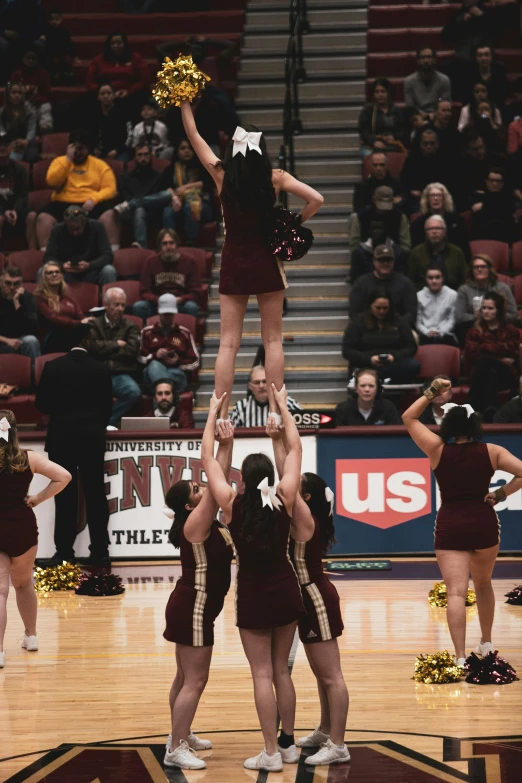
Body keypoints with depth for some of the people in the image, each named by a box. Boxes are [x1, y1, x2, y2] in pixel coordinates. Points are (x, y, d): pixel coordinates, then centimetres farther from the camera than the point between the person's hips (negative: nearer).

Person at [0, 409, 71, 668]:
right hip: (23, 527, 3)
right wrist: (39, 498, -2)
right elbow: (63, 477, -7)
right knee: (23, 584, 25)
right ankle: (31, 636, 38)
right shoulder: (29, 458, -2)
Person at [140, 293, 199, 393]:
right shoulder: (147, 332, 20)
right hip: (153, 371, 0)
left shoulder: (184, 333, 21)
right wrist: (154, 356, -8)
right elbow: (139, 358, 11)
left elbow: (195, 362, 16)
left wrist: (178, 361, -3)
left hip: (177, 371, 0)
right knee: (155, 365, -38)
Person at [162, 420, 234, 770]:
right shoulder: (195, 523, -18)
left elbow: (220, 483, 5)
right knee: (195, 680, -9)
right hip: (193, 609, -10)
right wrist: (225, 446, -24)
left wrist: (227, 445, -1)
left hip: (193, 606, 10)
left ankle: (181, 735, 30)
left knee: (187, 676, 19)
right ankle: (176, 749, -7)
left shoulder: (207, 521, 7)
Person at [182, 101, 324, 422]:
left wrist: (184, 101, 14)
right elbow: (316, 199, -13)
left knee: (228, 344, 2)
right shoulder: (275, 178, -8)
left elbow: (194, 136, 4)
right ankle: (276, 412, 5)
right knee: (273, 340, 6)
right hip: (266, 262, -1)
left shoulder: (222, 175, -7)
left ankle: (220, 416, -3)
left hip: (233, 264, 1)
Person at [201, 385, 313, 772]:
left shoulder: (232, 504, -14)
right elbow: (296, 449, 1)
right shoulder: (285, 499, -10)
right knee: (281, 670, 14)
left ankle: (271, 752, -3)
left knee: (262, 674, -1)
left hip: (253, 595, -2)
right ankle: (288, 744, 19)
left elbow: (208, 458, -3)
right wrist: (283, 405, 9)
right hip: (285, 591, 3)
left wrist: (213, 412, 6)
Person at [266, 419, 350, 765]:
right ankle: (326, 731, 32)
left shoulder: (307, 520, -18)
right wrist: (282, 439, 5)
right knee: (322, 673, 20)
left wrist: (278, 442, -20)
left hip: (317, 600, -10)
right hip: (310, 599, 10)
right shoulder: (302, 520, 6)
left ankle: (337, 746, -8)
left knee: (331, 676, -8)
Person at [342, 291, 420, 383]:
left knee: (414, 365, -32)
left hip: (393, 366, 2)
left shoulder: (399, 322, 16)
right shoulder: (357, 322, 10)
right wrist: (369, 359, -13)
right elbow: (347, 351, 4)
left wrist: (395, 357, -8)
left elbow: (411, 347, 13)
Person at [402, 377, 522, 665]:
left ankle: (460, 657, -19)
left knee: (456, 592, -8)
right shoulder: (491, 451, -1)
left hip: (450, 527, -2)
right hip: (484, 524, 2)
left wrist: (432, 392, 8)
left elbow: (408, 418, 6)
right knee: (483, 584, 25)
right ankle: (486, 643, 37)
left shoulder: (438, 450, -4)